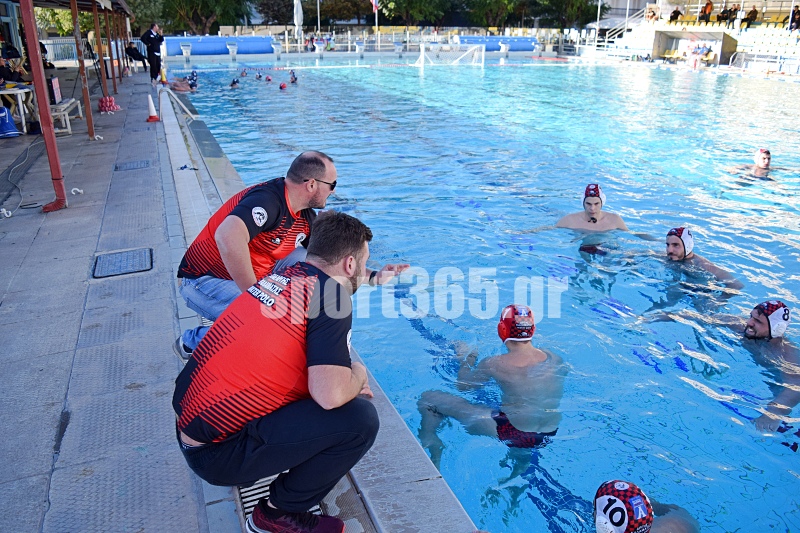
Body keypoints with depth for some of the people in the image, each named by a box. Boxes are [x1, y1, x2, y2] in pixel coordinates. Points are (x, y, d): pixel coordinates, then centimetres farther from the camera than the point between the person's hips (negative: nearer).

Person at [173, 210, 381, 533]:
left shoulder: (285, 276, 6)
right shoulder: (329, 295, -17)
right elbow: (330, 394, -26)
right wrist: (357, 376, -5)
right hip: (216, 453, -8)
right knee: (359, 418, -14)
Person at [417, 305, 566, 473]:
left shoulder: (494, 364, -14)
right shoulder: (556, 360, -2)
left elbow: (463, 385, 2)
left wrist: (466, 359, 20)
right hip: (551, 434, 6)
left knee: (427, 399, 0)